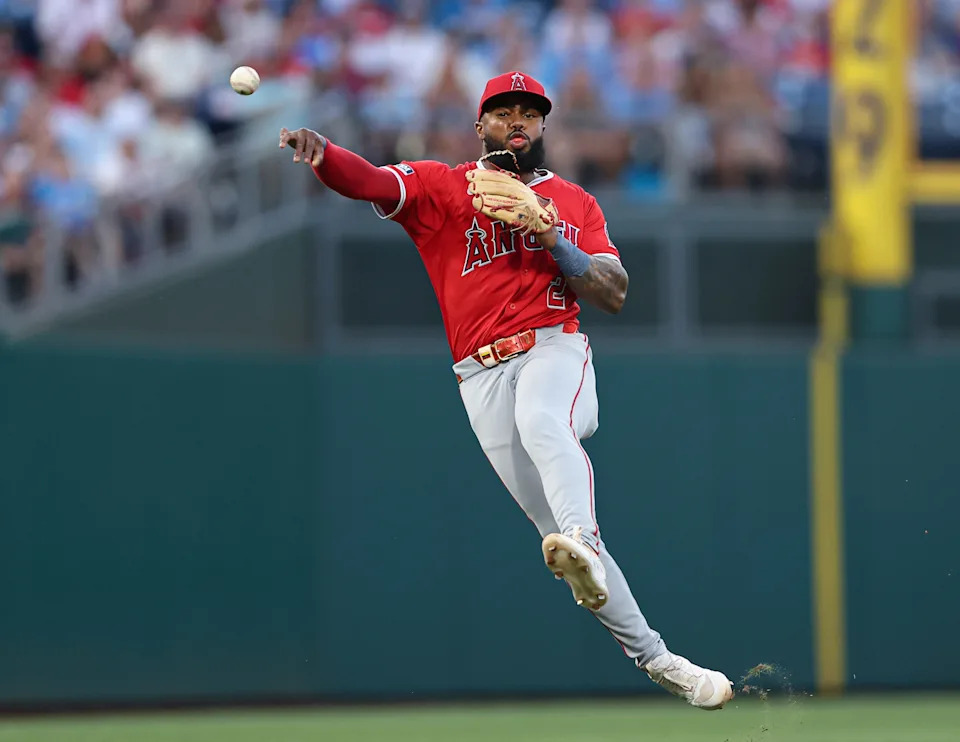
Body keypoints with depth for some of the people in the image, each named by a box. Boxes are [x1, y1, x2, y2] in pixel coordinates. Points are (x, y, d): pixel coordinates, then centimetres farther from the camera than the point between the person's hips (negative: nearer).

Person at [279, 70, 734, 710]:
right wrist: (318, 151, -30)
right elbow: (366, 180, -7)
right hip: (483, 375, 1)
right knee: (561, 529, -4)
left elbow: (614, 295, 8)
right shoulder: (442, 187, 11)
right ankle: (656, 660, 3)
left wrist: (550, 237, -7)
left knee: (542, 421, -39)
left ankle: (582, 547, -62)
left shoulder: (574, 202, 16)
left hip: (556, 349, -1)